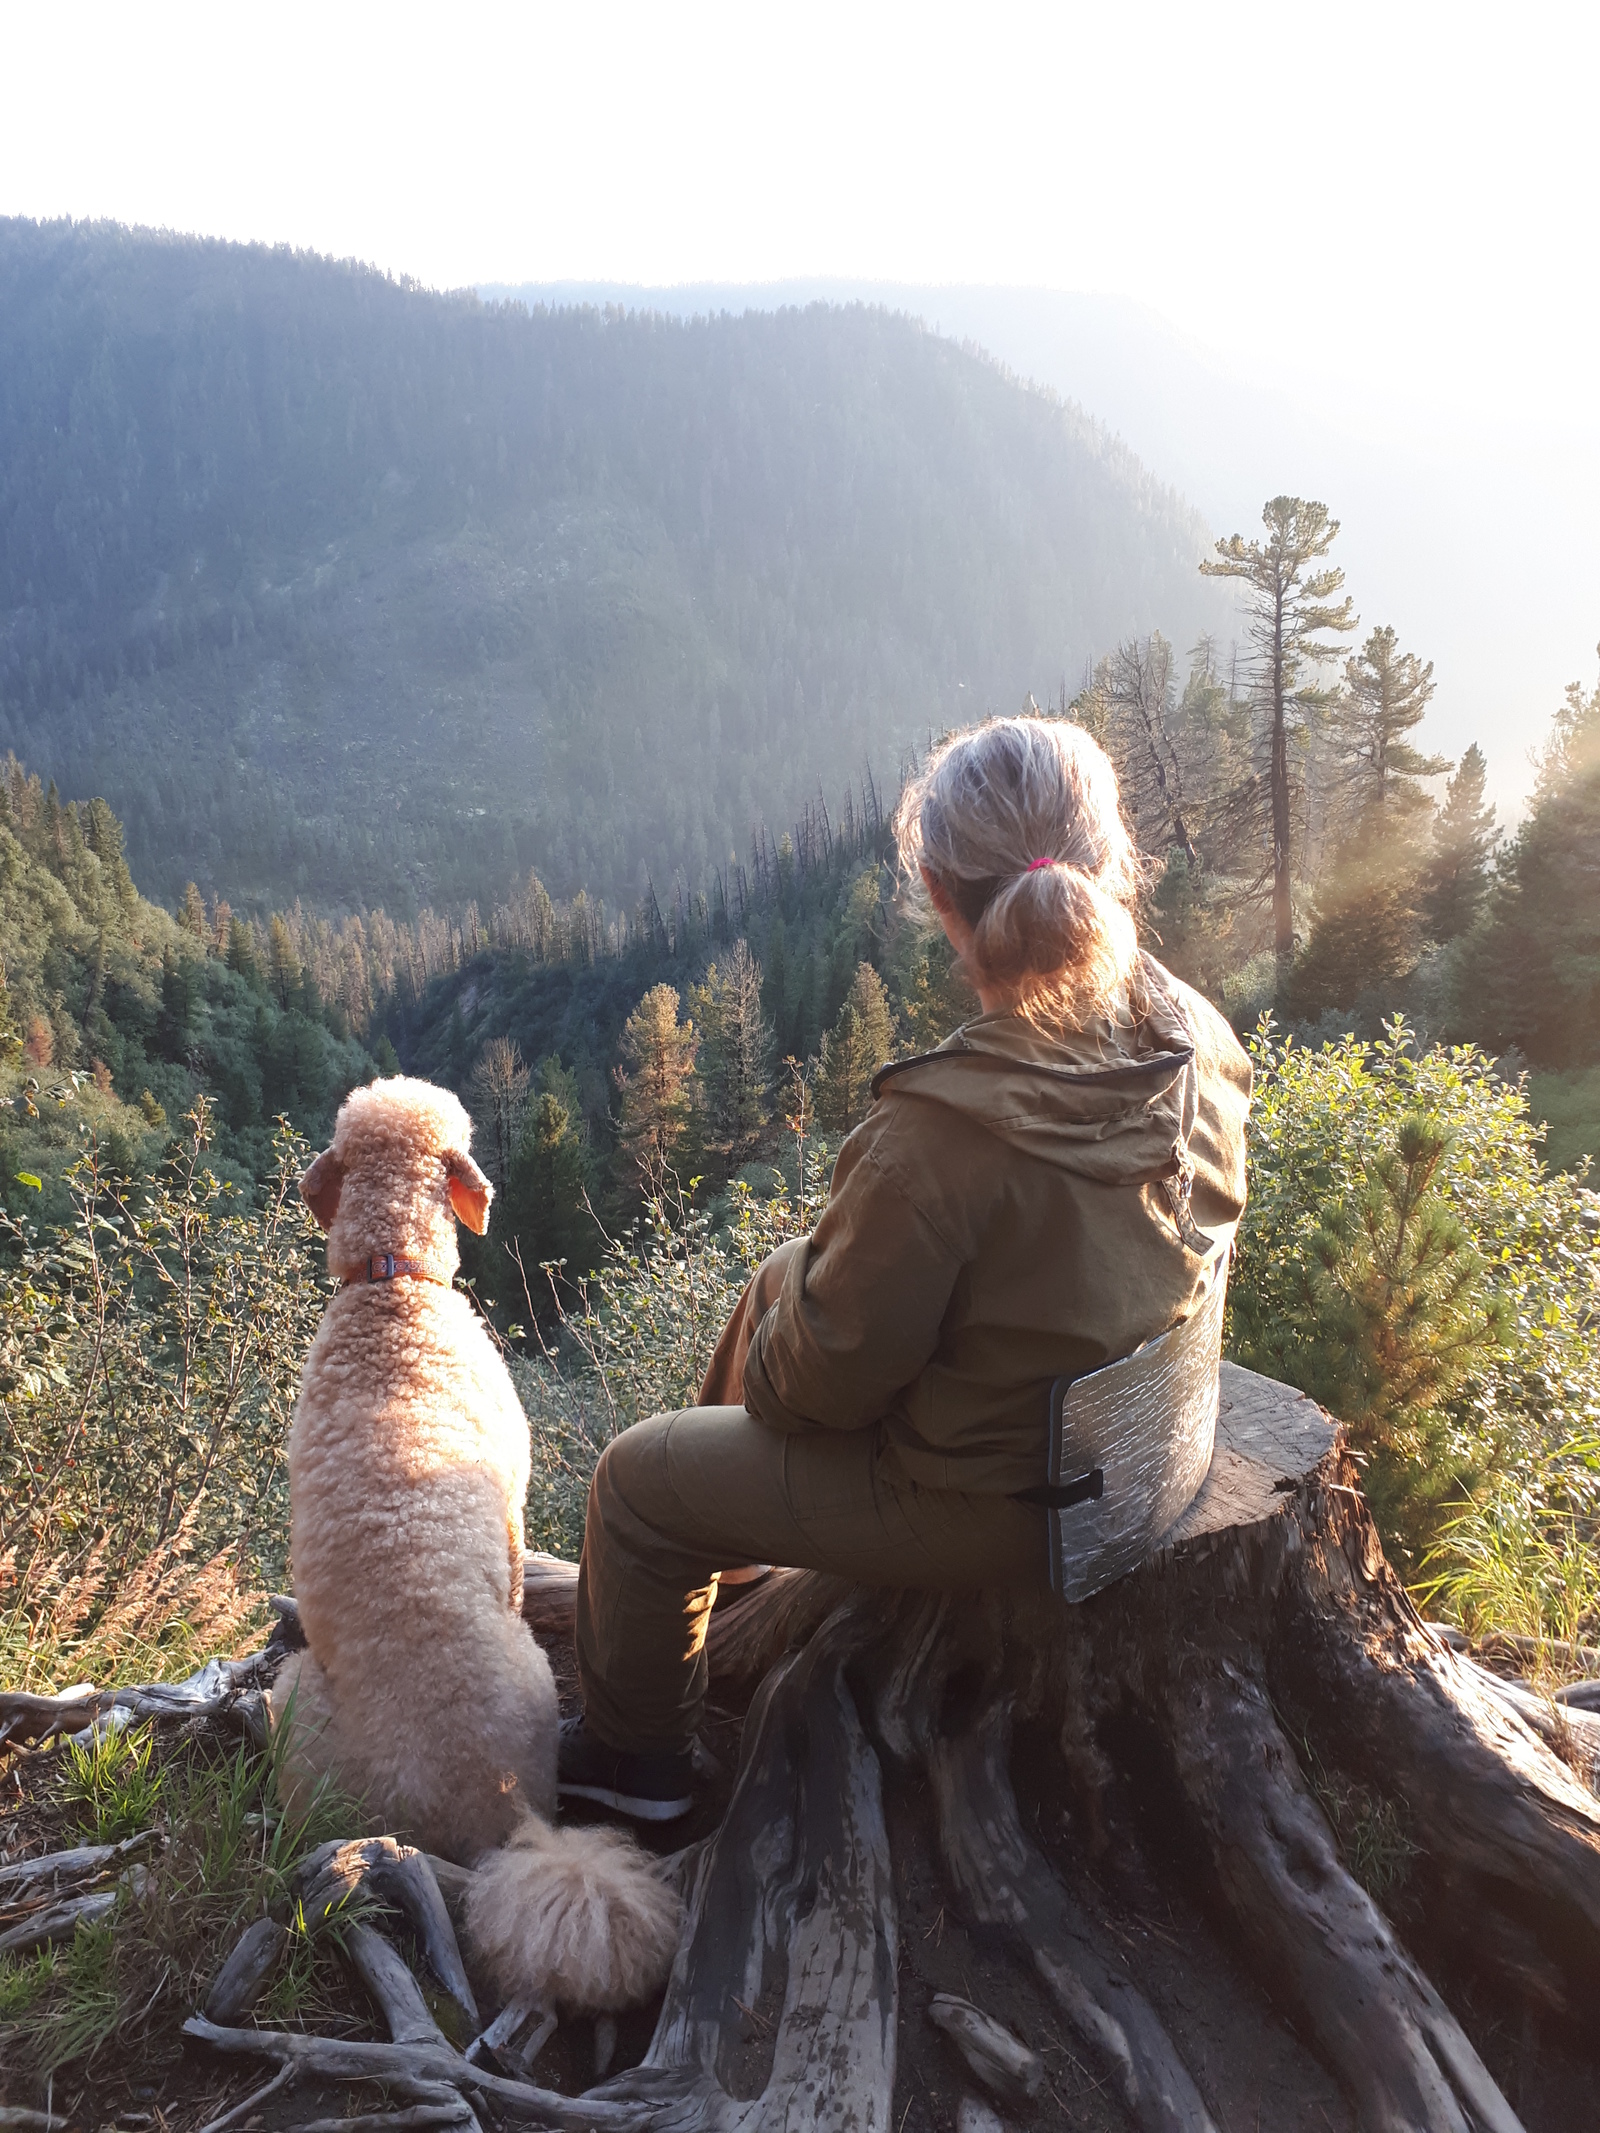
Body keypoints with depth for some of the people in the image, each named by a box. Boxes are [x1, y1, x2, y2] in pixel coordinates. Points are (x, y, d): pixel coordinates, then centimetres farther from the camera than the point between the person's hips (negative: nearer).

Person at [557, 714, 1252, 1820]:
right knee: (781, 1272, 25)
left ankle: (639, 1756, 38)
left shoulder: (943, 1129, -36)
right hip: (1117, 1427, 8)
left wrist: (764, 1370, 1)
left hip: (985, 1506, -8)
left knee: (637, 1476, 12)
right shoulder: (1199, 1047, -13)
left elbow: (831, 1373, -23)